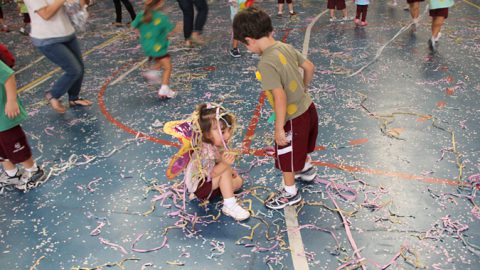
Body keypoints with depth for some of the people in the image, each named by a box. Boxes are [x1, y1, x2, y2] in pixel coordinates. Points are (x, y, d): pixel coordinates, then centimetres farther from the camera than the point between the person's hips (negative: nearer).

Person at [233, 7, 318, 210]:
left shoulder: (266, 63, -28)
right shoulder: (286, 47, -4)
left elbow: (280, 97, -30)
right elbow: (309, 67, 8)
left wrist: (279, 129, -21)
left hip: (293, 118, -8)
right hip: (307, 108, 8)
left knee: (286, 157, 15)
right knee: (300, 147, 33)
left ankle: (290, 193, 35)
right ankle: (307, 170, 59)